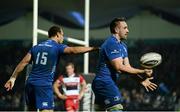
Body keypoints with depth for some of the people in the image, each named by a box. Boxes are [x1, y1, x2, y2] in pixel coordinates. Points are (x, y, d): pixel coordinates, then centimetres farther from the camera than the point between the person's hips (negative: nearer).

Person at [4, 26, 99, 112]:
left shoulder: (36, 47, 15)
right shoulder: (58, 47, -3)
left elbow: (23, 63, 9)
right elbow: (74, 50, -20)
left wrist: (13, 78, 11)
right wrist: (93, 48, -22)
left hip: (30, 83, 7)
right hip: (44, 85, -7)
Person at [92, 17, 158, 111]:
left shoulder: (122, 46, 17)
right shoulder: (111, 44, -16)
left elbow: (127, 67, 12)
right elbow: (119, 67, -22)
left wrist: (141, 80, 0)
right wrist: (142, 72, -22)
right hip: (105, 83, -11)